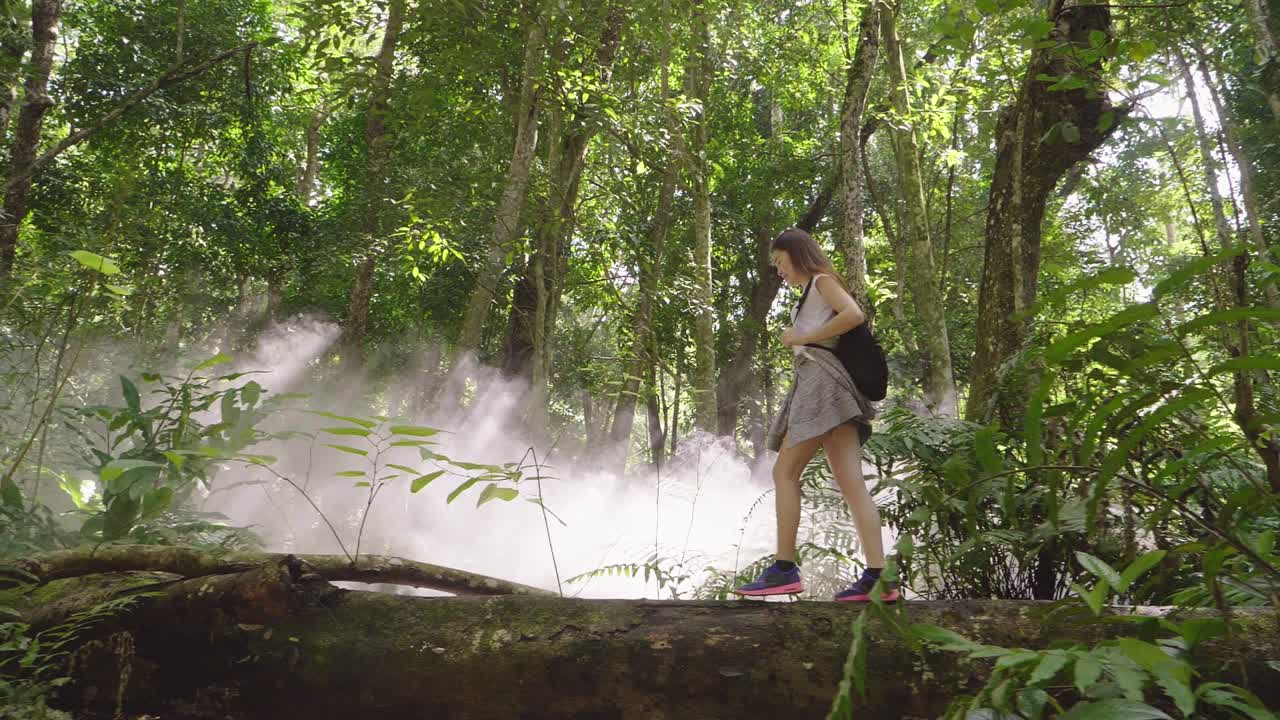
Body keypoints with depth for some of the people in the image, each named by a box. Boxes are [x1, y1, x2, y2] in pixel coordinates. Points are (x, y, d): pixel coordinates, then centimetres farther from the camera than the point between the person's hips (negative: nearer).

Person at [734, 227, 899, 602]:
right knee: (851, 482, -3)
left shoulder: (822, 280, 4)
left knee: (785, 472, -8)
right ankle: (878, 577, -11)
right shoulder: (812, 297, 30)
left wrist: (802, 338, -9)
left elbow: (854, 314, -14)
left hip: (821, 377, -9)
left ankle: (784, 569, -10)